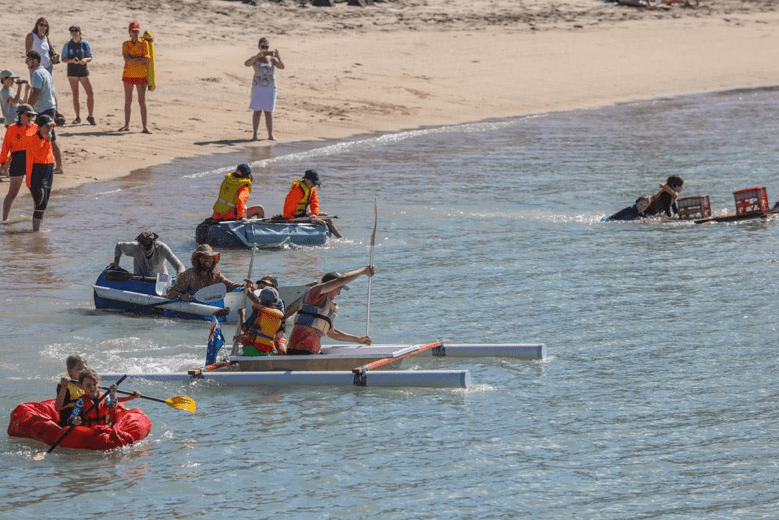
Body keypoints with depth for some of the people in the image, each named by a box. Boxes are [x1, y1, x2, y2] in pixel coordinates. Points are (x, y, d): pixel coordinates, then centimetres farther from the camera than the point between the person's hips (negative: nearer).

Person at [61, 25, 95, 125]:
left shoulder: (85, 44, 3)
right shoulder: (68, 45, 4)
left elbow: (90, 58, 1)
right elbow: (64, 59, 1)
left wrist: (85, 60, -22)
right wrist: (72, 60, -19)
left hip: (83, 71, 0)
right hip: (72, 72, 0)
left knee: (90, 93, -8)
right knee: (75, 95, 2)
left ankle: (90, 116, 2)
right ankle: (78, 117, 9)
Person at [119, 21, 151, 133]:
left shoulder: (144, 43, 2)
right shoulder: (126, 44, 6)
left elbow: (147, 59, -9)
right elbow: (126, 58, -9)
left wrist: (132, 59, -10)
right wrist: (139, 58, -14)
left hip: (141, 75, -2)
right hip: (128, 74, 2)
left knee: (142, 101, -5)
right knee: (127, 101, 7)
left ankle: (144, 126, -4)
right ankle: (127, 125, 14)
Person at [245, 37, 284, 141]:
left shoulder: (272, 59, 6)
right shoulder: (256, 59, 1)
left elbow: (281, 66, -8)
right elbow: (247, 63, -19)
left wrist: (278, 56, -25)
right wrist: (257, 56, -31)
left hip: (270, 89, 2)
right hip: (258, 88, -2)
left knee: (268, 112, 5)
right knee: (257, 111, -2)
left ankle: (270, 135, 10)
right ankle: (254, 134, 2)